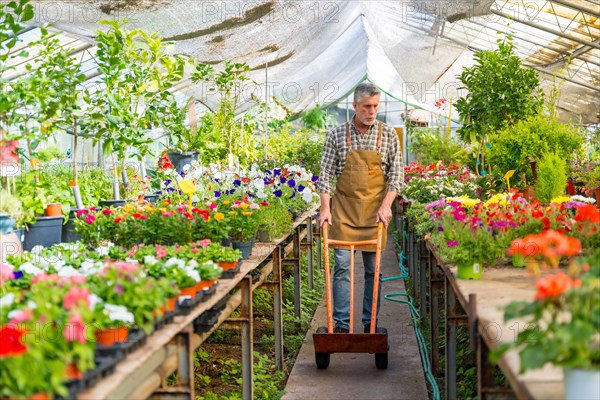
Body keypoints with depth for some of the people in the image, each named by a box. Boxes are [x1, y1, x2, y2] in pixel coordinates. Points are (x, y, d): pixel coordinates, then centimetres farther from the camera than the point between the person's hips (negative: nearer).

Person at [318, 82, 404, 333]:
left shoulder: (388, 135, 3)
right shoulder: (337, 135, 1)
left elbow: (397, 173, 3)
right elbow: (326, 174, 2)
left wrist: (386, 204, -9)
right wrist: (325, 208, -7)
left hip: (375, 209, 1)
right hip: (343, 207, -1)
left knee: (373, 268, 5)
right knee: (342, 265, -5)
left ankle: (370, 323, 13)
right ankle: (342, 324, -2)